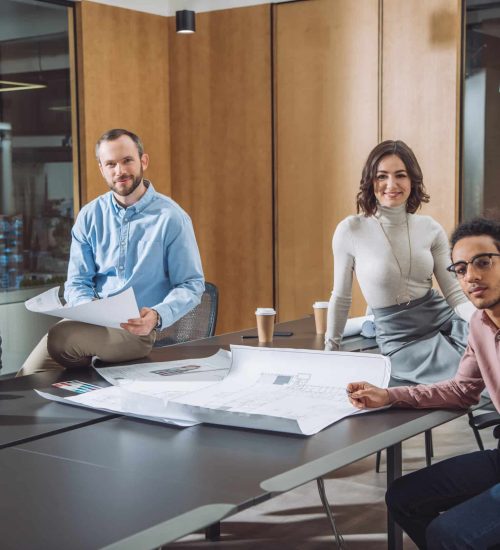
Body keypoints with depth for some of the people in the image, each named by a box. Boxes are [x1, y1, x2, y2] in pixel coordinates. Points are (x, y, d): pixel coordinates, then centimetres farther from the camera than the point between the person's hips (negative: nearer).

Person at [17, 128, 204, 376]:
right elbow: (77, 283, 11)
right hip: (93, 322, 3)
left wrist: (157, 316, -20)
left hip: (140, 329, -3)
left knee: (60, 337, -29)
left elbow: (191, 285, -1)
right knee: (28, 383, -25)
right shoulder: (90, 216, 9)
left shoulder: (171, 217, -3)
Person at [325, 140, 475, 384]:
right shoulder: (350, 231, -8)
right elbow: (341, 297, 3)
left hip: (445, 321, 3)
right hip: (400, 340, -3)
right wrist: (330, 350, 10)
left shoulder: (431, 229, 1)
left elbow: (455, 293, 0)